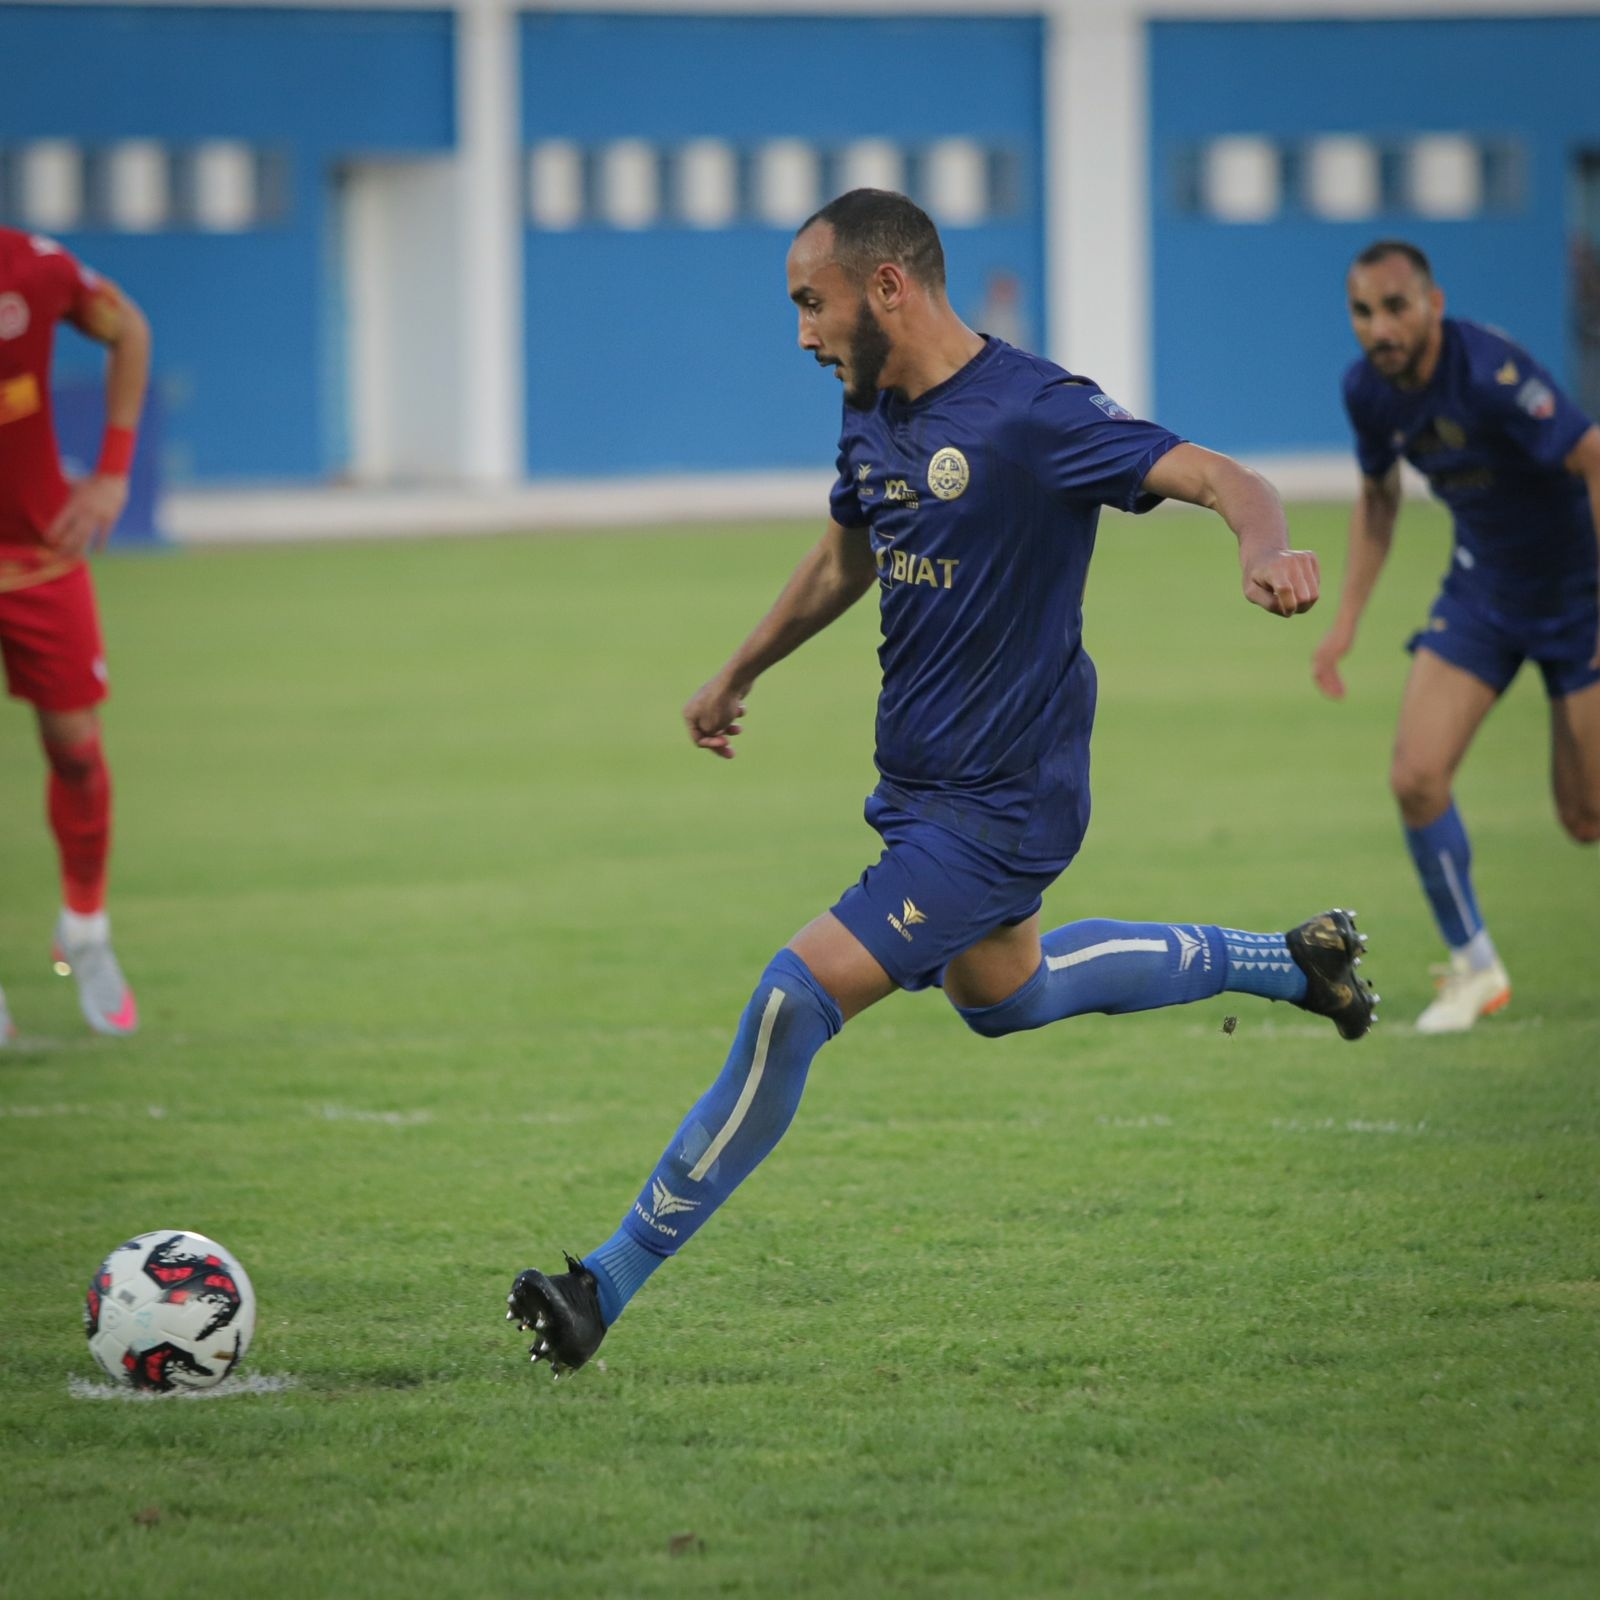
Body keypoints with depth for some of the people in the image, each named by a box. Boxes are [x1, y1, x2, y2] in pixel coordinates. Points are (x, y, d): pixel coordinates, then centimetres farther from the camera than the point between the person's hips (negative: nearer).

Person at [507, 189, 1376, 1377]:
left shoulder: (1032, 414, -22)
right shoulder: (874, 417, 4)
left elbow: (1223, 479, -28)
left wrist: (1266, 552, -50)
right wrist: (739, 675, 33)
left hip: (999, 807, -10)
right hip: (922, 780, 10)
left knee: (797, 999, -18)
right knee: (999, 993, 31)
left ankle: (612, 1285, -12)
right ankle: (1289, 962, 45)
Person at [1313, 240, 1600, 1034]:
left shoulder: (1491, 373, -30)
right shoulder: (1369, 389, -7)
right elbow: (1378, 494, 12)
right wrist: (1347, 618, 9)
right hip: (1481, 589, 6)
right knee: (1416, 777, -8)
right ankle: (1474, 966, 11)